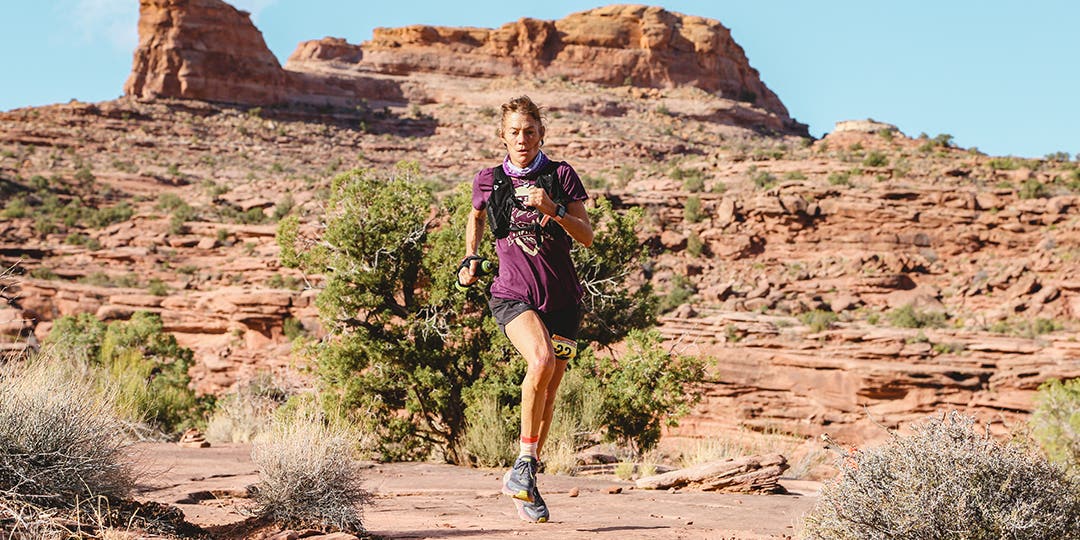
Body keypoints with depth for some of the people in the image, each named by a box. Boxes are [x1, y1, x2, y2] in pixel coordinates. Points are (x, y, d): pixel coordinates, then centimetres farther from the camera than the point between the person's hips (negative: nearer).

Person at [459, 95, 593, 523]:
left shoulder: (562, 175, 2)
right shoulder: (488, 181, 6)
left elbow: (587, 236, -3)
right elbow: (476, 219, 27)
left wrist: (553, 209, -17)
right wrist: (470, 259, 13)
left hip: (562, 298, 2)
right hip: (513, 293, -2)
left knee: (548, 392, 4)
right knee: (541, 360, -30)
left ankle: (524, 484, 20)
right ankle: (524, 464, -19)